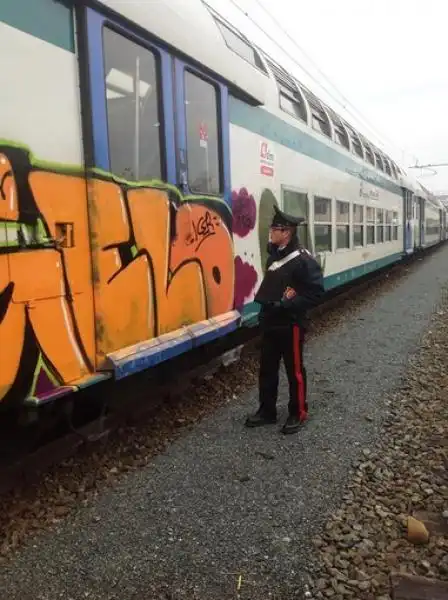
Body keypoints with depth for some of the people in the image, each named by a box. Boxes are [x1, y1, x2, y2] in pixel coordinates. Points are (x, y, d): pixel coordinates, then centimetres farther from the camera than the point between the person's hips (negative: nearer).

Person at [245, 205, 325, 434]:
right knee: (267, 368, 14)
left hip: (290, 324, -8)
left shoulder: (303, 259, -17)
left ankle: (298, 413, 22)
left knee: (294, 369, 6)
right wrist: (264, 304, 0)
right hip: (270, 322, 8)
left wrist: (288, 304, -23)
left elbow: (316, 292, -20)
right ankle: (267, 410, 27)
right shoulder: (273, 256, 10)